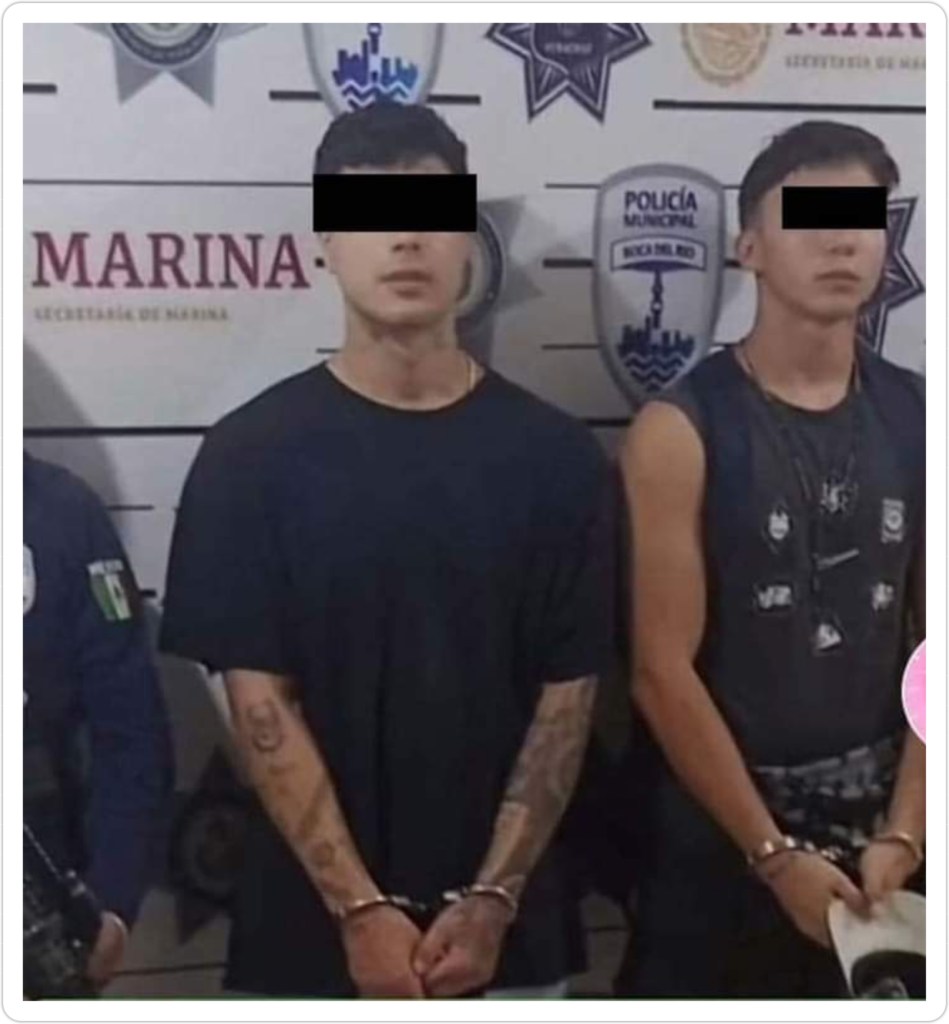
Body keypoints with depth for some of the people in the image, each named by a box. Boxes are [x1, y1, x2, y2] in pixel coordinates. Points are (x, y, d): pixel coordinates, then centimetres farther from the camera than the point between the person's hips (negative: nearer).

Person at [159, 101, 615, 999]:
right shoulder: (252, 452, -7)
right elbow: (259, 700, -9)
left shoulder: (553, 455, -2)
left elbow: (567, 698, -2)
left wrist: (492, 900, -10)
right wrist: (358, 907, -14)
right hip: (312, 925, -1)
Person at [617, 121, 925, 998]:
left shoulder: (918, 421, 1)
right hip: (716, 832, -3)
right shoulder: (680, 432, -12)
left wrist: (904, 831, -8)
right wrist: (774, 853, -12)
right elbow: (663, 673, -14)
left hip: (875, 825, 4)